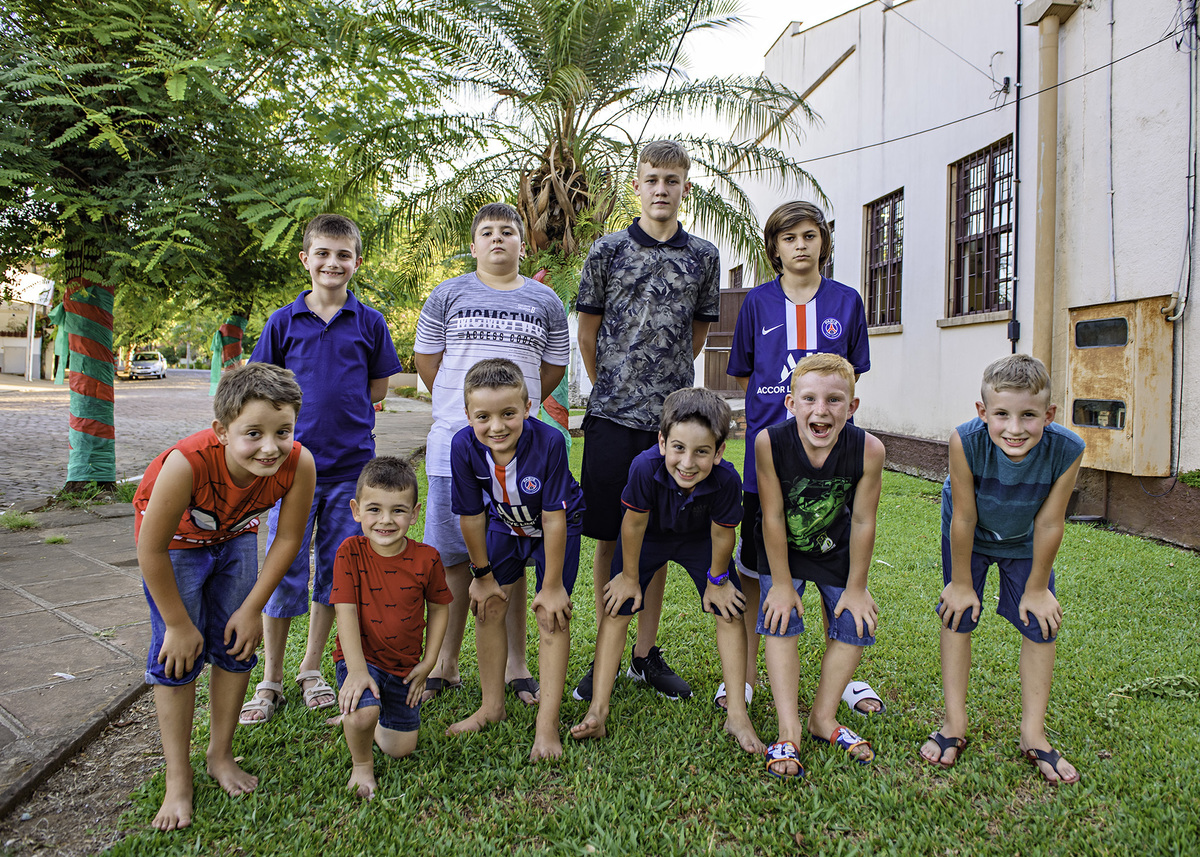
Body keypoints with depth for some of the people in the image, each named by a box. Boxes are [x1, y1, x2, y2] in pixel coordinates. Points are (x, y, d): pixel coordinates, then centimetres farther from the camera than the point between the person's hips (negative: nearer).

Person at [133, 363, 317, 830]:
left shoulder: (299, 464, -35)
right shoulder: (187, 463, -44)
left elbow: (287, 541, -17)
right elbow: (151, 549, -29)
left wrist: (252, 609, -11)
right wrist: (178, 624, -18)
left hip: (235, 537, 3)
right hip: (174, 538, -3)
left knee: (236, 647, 6)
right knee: (178, 655, -5)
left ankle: (221, 755, 28)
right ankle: (178, 779, 12)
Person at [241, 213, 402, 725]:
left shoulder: (369, 323, 3)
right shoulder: (283, 321, 2)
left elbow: (378, 389, 9)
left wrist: (340, 415, 1)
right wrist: (308, 415, -1)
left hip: (351, 464, 1)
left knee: (336, 568, 9)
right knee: (284, 571, 3)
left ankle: (311, 670, 27)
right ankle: (270, 680, 19)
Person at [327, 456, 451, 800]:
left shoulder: (426, 558, -12)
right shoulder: (350, 552, -15)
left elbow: (438, 608, 2)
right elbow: (346, 612, -19)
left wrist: (427, 662, -2)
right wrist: (357, 669, -27)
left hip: (404, 665, 3)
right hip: (361, 656, -2)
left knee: (401, 748, 7)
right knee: (361, 713, -31)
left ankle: (365, 718, 38)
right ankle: (361, 765, 3)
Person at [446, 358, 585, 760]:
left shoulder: (548, 442, -37)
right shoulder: (464, 446, -28)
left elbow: (553, 520, -29)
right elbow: (472, 515, -14)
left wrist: (552, 587, -21)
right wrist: (482, 575, -4)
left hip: (556, 527, -3)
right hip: (505, 525, 4)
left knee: (552, 615, -9)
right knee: (488, 607, 4)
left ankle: (547, 724, -1)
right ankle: (492, 705, 23)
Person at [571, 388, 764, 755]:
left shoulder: (726, 480, -38)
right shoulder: (645, 467, -41)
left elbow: (722, 533, -18)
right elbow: (634, 524, -24)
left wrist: (716, 580, -4)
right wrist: (629, 576, -10)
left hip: (699, 539, 1)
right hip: (649, 535, 0)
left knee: (730, 611, -4)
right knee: (616, 608, -6)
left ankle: (737, 715, 7)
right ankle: (597, 711, 0)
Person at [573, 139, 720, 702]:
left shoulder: (703, 256, 8)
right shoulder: (608, 250, 3)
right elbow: (587, 332, 10)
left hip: (671, 416, 2)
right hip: (612, 416, -1)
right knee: (609, 538, 4)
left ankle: (646, 654, 22)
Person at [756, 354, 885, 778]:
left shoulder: (868, 450, -30)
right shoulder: (770, 442, -33)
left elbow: (862, 522, -18)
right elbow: (772, 517, -23)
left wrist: (856, 587, -8)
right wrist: (781, 582, -16)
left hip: (834, 548, 2)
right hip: (782, 548, -2)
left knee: (853, 626, 1)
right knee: (781, 623, -11)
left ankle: (823, 718, 19)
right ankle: (788, 731, -2)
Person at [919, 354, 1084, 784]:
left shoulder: (1066, 450, -35)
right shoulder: (966, 441, -39)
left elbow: (1048, 524, -21)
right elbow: (964, 518, -27)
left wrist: (1037, 588, -9)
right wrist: (961, 583, -14)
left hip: (1024, 543, 2)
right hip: (970, 537, -1)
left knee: (1040, 626, 2)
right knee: (957, 616, 1)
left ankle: (1033, 734, 19)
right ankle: (955, 724, 16)